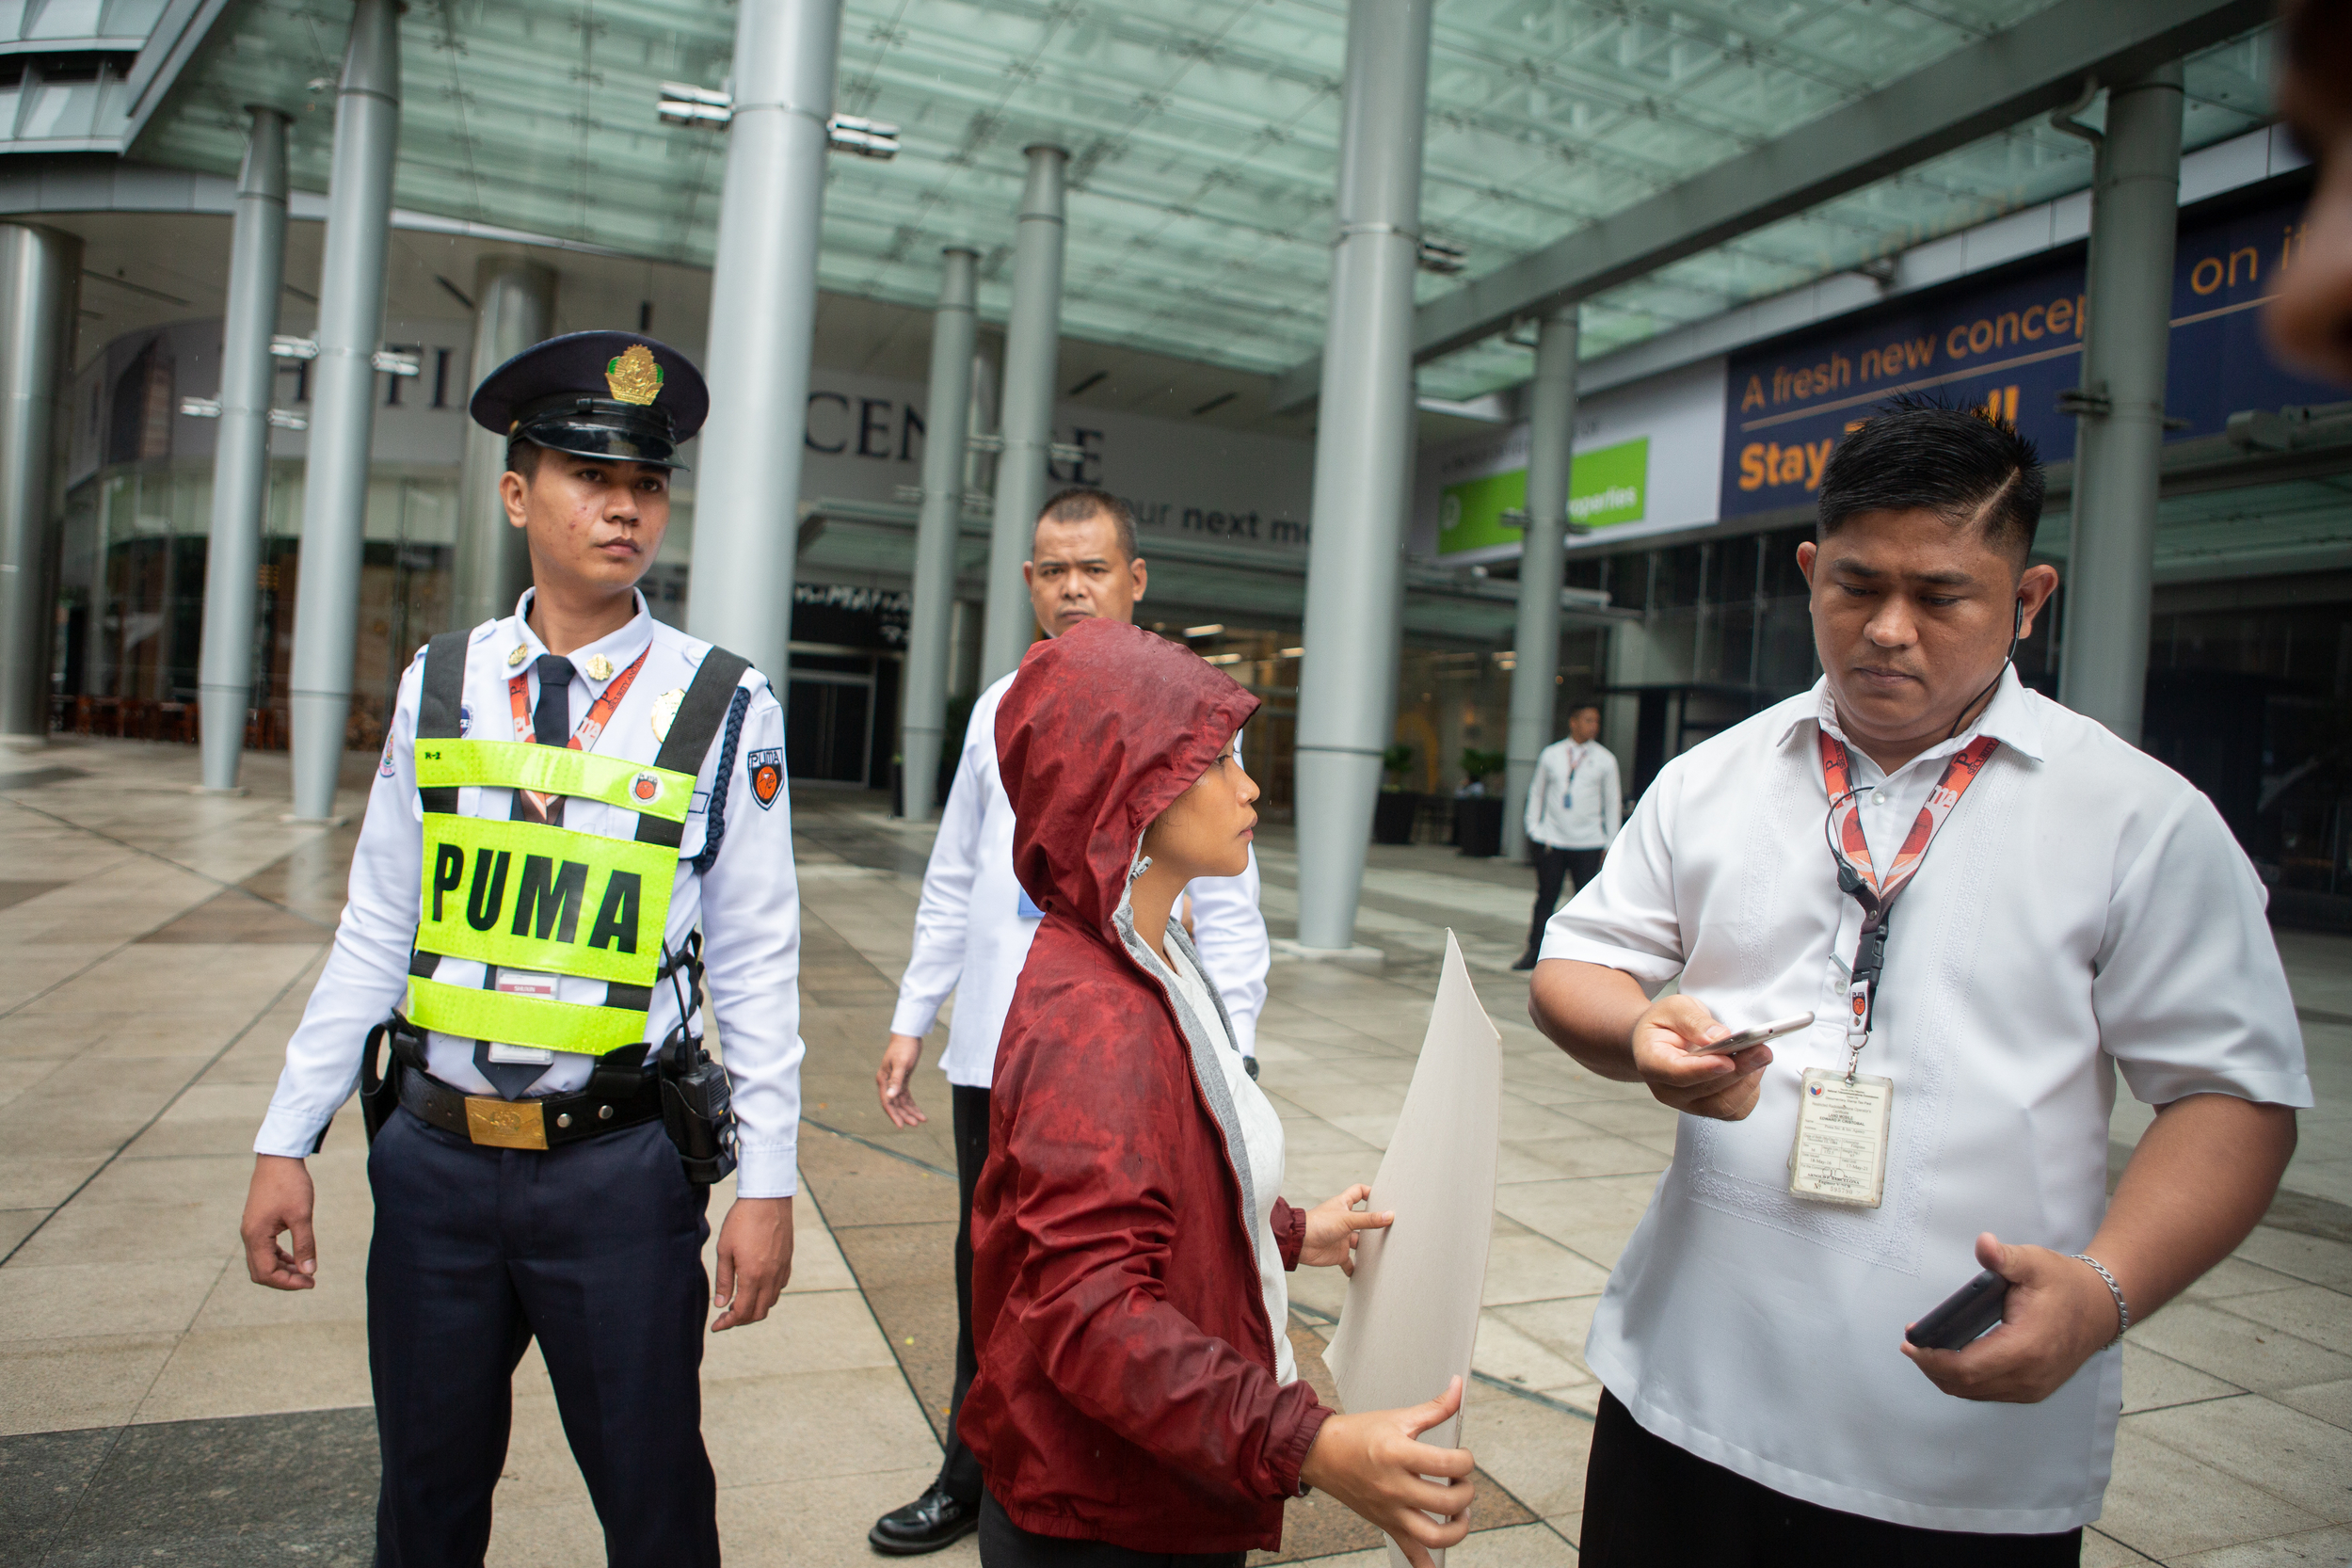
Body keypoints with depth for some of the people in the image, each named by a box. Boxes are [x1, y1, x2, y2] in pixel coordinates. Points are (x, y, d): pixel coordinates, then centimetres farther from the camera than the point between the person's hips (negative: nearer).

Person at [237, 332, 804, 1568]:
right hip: (432, 1156, 3)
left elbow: (757, 966, -5)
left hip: (620, 1172, -3)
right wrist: (286, 1143, 8)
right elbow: (374, 935, 8)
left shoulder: (724, 710, -6)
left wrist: (766, 1184, -5)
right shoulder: (437, 687, 3)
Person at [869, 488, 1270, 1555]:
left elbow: (1226, 902, -5)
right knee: (990, 1278, 18)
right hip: (993, 1054, 5)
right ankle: (974, 1483, 39)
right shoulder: (999, 710, 9)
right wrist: (911, 1020, 14)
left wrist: (1228, 1056, -12)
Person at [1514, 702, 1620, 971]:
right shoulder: (1550, 755, 6)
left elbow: (1612, 802, 7)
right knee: (1545, 899, 6)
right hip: (1551, 840, 1)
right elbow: (1536, 792, 12)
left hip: (1588, 844, -1)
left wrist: (1611, 842, 6)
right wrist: (1533, 828, 4)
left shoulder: (1605, 760, 4)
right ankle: (1533, 952, 15)